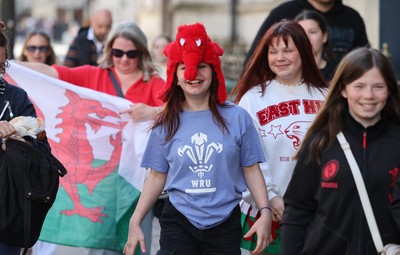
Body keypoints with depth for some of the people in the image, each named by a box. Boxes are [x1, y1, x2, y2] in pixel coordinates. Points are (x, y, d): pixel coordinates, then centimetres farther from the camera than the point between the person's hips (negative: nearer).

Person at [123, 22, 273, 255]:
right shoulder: (167, 124, 3)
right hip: (178, 222, 0)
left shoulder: (237, 118, -1)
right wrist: (136, 221, 0)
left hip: (225, 223, 0)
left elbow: (251, 170, 3)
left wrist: (265, 213, -8)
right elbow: (158, 176, 7)